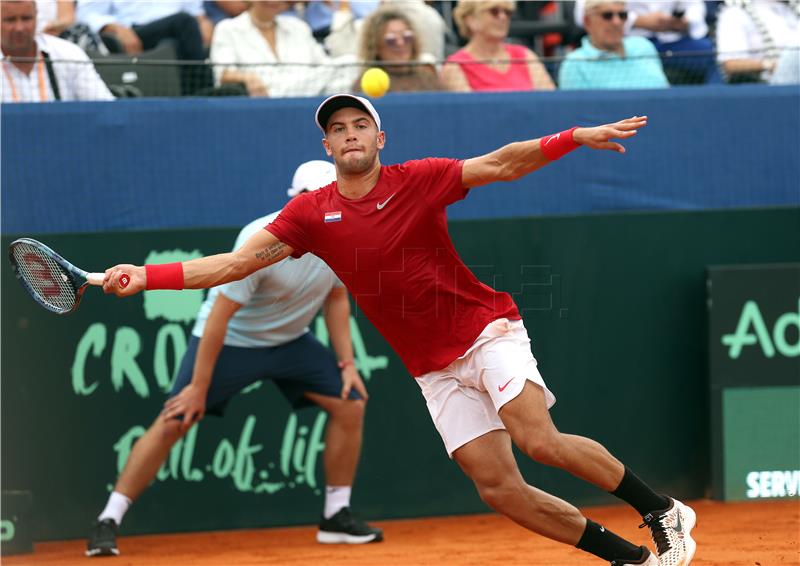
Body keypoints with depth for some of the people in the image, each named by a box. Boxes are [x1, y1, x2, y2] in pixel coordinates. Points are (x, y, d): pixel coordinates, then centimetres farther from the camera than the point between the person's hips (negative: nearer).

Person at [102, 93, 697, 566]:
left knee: (539, 439, -25)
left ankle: (664, 511, -8)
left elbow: (501, 164, -10)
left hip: (487, 331, -3)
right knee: (498, 488, -7)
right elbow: (235, 263, -1)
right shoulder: (311, 213, 1)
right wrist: (146, 276, -10)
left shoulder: (420, 180, -5)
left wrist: (575, 137, -24)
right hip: (436, 371, 3)